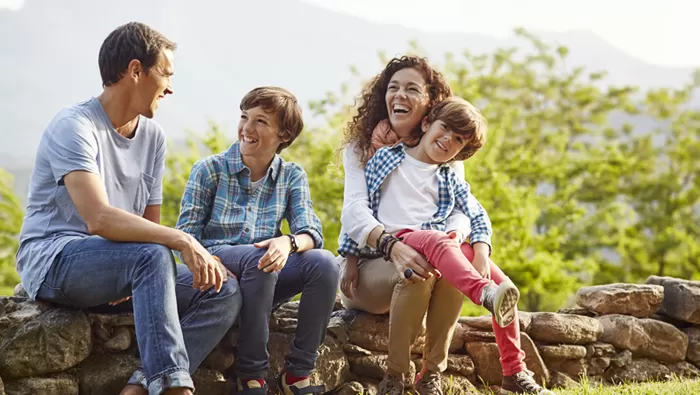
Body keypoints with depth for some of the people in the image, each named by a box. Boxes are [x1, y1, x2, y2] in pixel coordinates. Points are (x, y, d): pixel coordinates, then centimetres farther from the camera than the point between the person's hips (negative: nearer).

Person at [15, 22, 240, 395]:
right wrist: (181, 241, -35)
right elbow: (99, 219, -29)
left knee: (224, 292, -11)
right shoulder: (74, 126, -14)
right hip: (53, 261, -8)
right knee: (152, 256, -35)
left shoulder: (153, 136, 11)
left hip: (124, 268, 8)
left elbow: (149, 225, 11)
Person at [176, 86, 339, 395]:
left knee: (324, 263, -25)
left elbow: (312, 233, -6)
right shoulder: (210, 170, 3)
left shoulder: (292, 177, 9)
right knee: (255, 257, -36)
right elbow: (186, 237, -4)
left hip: (263, 278, 3)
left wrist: (288, 242, -31)